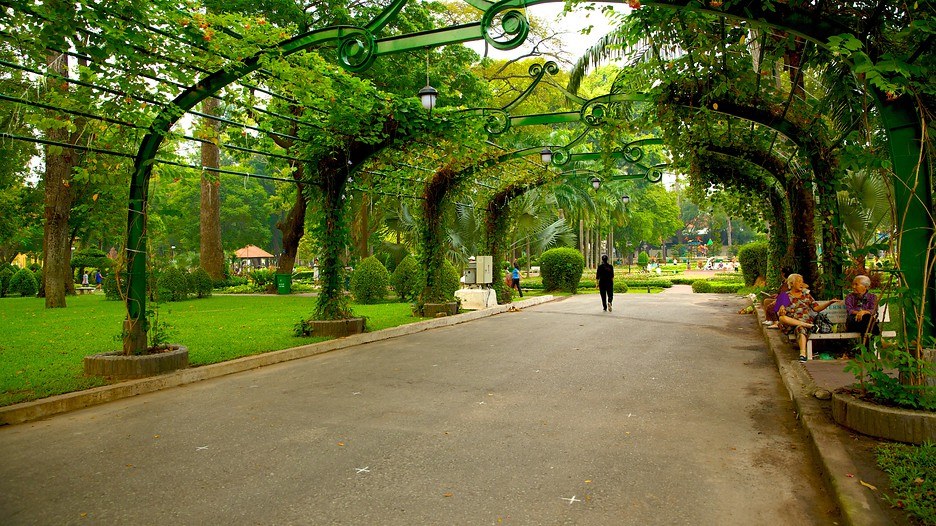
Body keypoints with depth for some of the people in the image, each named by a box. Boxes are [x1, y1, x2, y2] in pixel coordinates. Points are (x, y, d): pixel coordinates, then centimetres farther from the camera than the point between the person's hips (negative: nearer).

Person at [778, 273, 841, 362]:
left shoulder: (806, 294, 19)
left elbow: (816, 308, 11)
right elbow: (780, 314, 4)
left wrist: (830, 302, -2)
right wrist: (781, 311, -21)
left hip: (806, 321, 1)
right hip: (790, 324, 0)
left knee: (801, 328, -37)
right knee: (782, 318, -35)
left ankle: (803, 354, -50)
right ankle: (808, 325, -28)